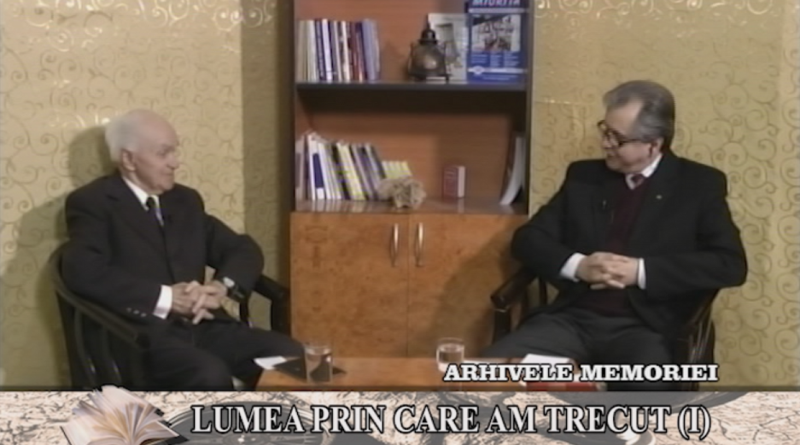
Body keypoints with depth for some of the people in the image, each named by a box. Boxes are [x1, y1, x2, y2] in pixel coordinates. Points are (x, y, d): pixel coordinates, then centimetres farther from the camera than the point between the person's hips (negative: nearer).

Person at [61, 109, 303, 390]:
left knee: (290, 356, -17)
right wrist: (166, 298, -18)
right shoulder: (92, 202, 1)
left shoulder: (186, 200, 20)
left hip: (203, 327, 6)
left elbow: (244, 250, 18)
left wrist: (222, 286, -5)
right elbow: (83, 272, -16)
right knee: (211, 376, -34)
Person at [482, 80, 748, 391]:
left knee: (645, 387, -37)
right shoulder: (584, 175, 15)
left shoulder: (699, 184, 7)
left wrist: (641, 271, -12)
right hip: (572, 319, 3)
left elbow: (731, 264, -3)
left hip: (642, 328, -3)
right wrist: (577, 265, -9)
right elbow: (527, 239, 12)